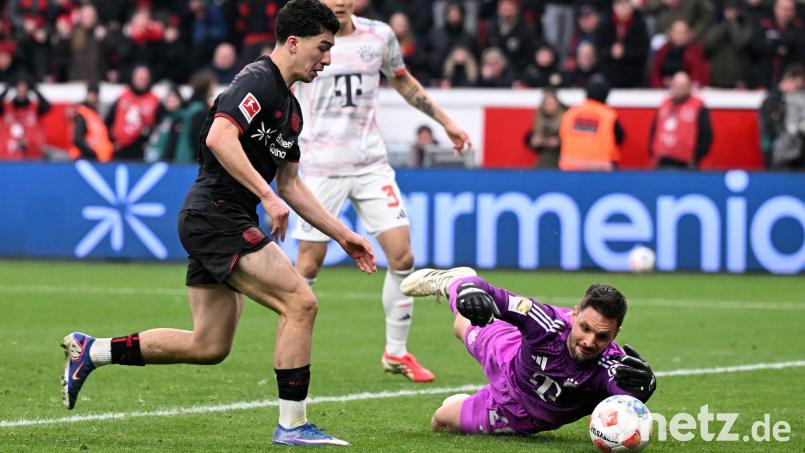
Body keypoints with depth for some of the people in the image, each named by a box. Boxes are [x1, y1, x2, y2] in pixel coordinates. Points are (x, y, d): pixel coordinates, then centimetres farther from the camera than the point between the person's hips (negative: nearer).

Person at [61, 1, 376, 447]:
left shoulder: (290, 108, 19)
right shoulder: (258, 80, -12)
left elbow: (291, 184, 26)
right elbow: (219, 138, -27)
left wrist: (344, 236, 22)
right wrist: (267, 196, -30)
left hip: (222, 225, 10)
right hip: (216, 216, -10)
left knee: (208, 347, 11)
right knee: (300, 303, -15)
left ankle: (91, 349, 22)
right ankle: (291, 425, -10)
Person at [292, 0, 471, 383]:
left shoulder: (379, 36, 5)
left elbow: (403, 81, 22)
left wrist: (445, 122, 24)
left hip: (372, 164, 4)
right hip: (321, 168, -3)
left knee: (402, 256, -4)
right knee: (309, 264, -2)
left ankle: (396, 352, 11)